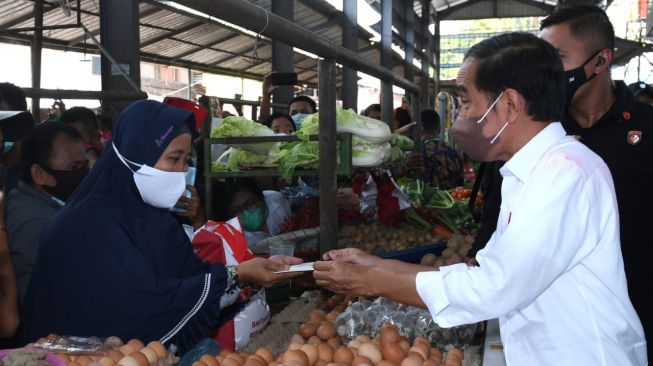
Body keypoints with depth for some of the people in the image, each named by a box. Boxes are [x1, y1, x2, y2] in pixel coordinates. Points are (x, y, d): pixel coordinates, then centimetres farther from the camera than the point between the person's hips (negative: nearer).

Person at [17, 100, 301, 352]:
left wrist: (250, 269, -11)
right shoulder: (91, 225, -21)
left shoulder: (151, 212, 3)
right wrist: (235, 276, -20)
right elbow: (152, 302, -23)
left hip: (141, 343, 7)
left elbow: (192, 270, 1)